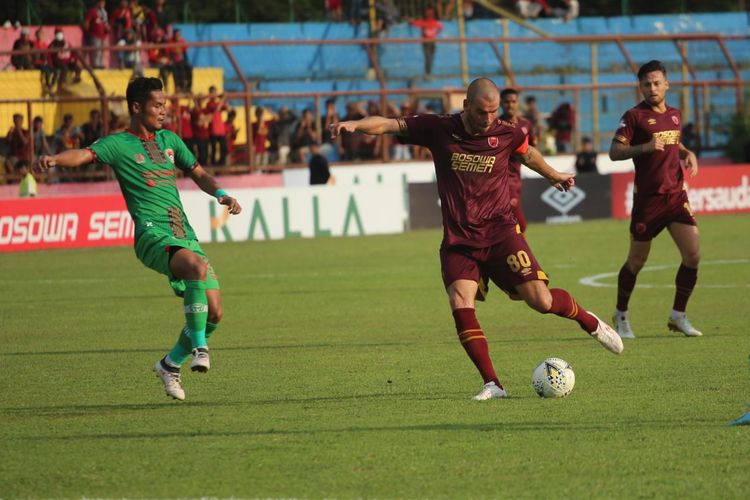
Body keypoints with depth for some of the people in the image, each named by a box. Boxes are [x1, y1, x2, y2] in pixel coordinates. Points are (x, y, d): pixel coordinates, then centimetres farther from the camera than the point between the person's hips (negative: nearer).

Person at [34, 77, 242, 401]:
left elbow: (198, 174, 29)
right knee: (197, 266, -36)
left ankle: (171, 364, 22)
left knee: (213, 313, 1)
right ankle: (199, 347, -28)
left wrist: (221, 194, 10)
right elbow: (86, 154, -17)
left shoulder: (169, 140, 20)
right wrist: (54, 159, -37)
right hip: (152, 233, -7)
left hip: (185, 235, 7)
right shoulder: (119, 144, 1)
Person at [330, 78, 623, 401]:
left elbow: (527, 153, 22)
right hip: (458, 239, 0)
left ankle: (590, 322, 22)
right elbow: (390, 125, -3)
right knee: (460, 304, -20)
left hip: (500, 231, 0)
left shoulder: (506, 134, 0)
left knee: (541, 300, -10)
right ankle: (491, 384, -15)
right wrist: (355, 125, -22)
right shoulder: (439, 129, -3)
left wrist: (553, 176, 40)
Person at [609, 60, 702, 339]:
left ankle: (678, 317, 7)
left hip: (677, 195, 5)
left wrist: (688, 154, 9)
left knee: (693, 256, -7)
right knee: (637, 261, 4)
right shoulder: (635, 116, -7)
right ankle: (621, 315, 25)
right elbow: (614, 152, -13)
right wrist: (645, 147, -27)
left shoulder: (674, 115, 12)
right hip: (648, 198, -5)